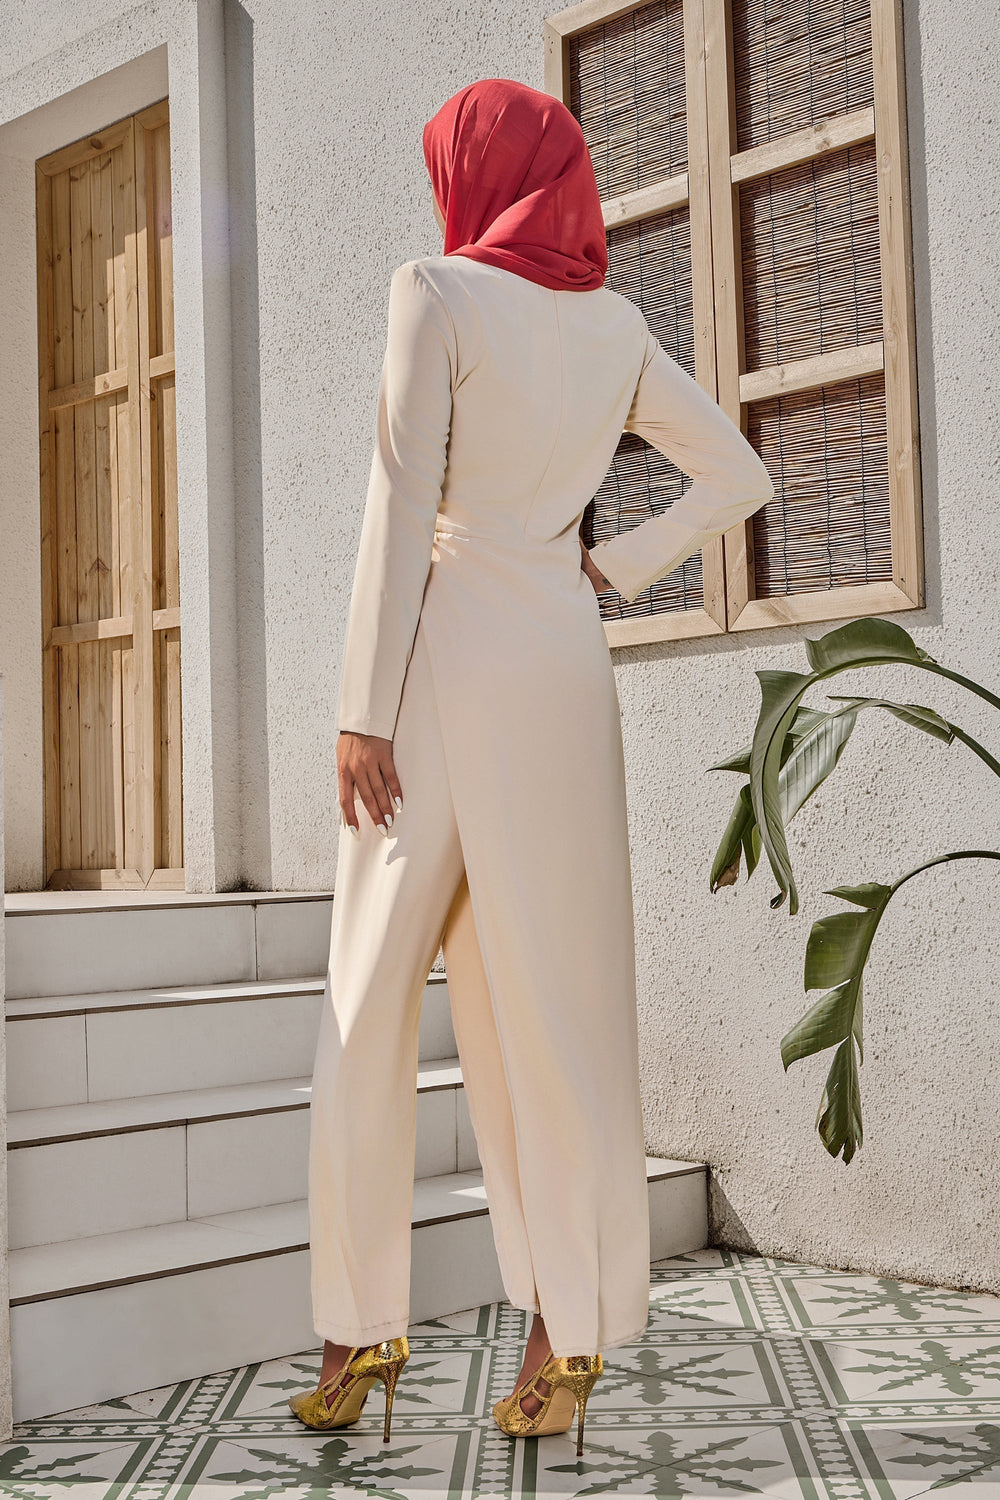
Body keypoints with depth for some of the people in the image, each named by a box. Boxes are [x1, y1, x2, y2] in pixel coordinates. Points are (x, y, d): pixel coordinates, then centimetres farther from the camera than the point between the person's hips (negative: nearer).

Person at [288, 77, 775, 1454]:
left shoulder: (436, 292, -4)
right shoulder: (617, 325, 12)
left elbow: (402, 502, -12)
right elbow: (741, 480, 17)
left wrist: (363, 710, -12)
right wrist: (617, 570, 12)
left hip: (445, 665, -5)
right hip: (564, 670, 5)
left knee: (370, 1006, 4)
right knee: (552, 1007, 4)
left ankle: (364, 1328, 8)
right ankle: (565, 1335, 6)